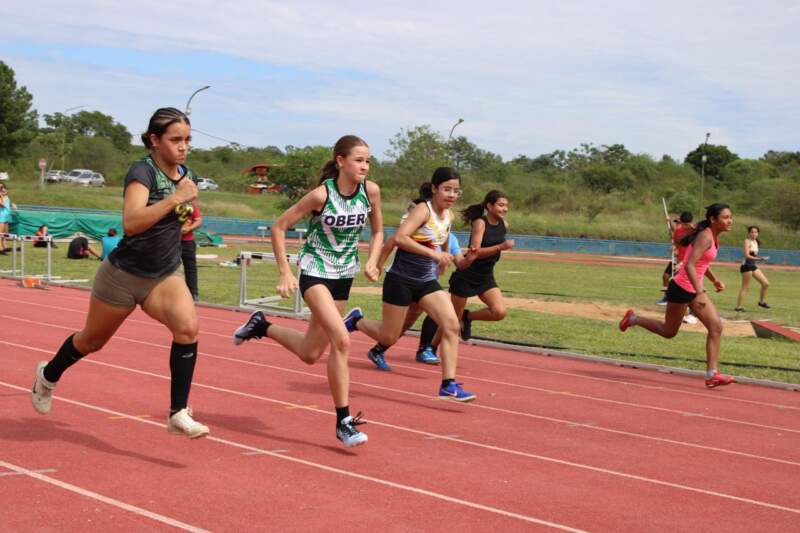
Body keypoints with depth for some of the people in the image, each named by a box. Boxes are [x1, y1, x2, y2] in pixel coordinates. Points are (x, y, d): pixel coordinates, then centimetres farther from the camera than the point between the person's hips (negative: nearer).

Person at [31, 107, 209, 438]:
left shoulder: (184, 174, 2)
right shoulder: (142, 172, -21)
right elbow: (130, 222, -39)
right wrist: (176, 199, -40)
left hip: (163, 277, 5)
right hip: (125, 274, -5)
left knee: (187, 327, -24)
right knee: (93, 340, 17)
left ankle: (178, 414, -19)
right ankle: (48, 376, 48)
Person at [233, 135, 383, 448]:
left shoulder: (370, 191, -7)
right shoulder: (322, 194, -19)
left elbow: (377, 231, 10)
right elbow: (279, 227, -12)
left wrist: (372, 261, -7)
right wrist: (285, 273, -16)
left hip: (344, 275, 6)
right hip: (315, 272, -6)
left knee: (310, 354, 13)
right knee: (341, 340, -23)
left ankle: (261, 327, 39)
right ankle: (343, 422, -15)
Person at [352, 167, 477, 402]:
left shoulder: (448, 215, 7)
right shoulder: (423, 209, -17)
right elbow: (399, 237, -31)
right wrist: (433, 253, -35)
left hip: (427, 282, 7)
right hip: (401, 279, -7)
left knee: (451, 325, -12)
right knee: (389, 337, 4)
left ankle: (449, 385, -10)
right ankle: (356, 321, 34)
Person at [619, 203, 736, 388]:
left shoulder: (714, 237, 9)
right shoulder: (705, 237, -20)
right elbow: (689, 265, -29)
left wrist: (714, 279, 14)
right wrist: (699, 293, -34)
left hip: (695, 289, 9)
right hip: (681, 289, -9)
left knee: (716, 327, -5)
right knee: (669, 332, 7)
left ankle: (712, 374, -6)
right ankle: (633, 319, 29)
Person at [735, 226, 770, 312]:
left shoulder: (755, 242, 14)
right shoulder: (747, 241, -12)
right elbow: (747, 255, -22)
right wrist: (760, 258, -29)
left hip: (753, 266, 9)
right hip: (747, 266, -9)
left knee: (766, 283, 8)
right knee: (745, 287, -6)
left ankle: (762, 301, 23)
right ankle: (738, 307, -1)